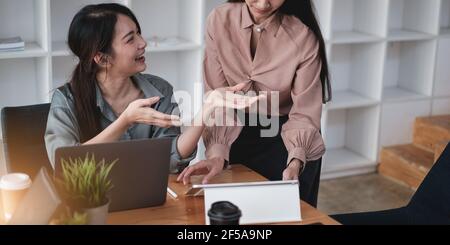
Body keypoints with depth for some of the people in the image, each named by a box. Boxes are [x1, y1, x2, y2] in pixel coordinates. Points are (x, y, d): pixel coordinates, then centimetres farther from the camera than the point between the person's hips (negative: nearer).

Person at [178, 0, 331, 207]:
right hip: (238, 135, 2)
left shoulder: (303, 37, -23)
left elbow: (304, 113, -21)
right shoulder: (219, 21, -17)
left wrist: (295, 163, -37)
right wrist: (217, 153, -30)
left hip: (287, 139, -2)